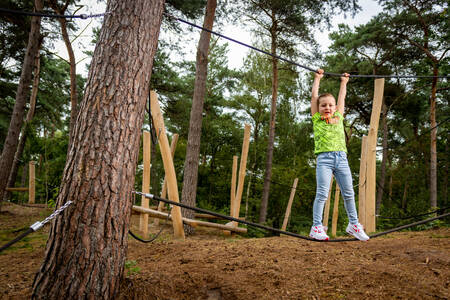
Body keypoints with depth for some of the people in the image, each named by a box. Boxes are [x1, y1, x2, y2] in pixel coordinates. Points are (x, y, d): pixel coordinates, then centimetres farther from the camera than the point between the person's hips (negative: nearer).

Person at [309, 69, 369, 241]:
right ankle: (316, 227, -6)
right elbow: (314, 96, 13)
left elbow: (342, 98, 28)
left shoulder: (338, 117, 18)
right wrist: (317, 79, 22)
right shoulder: (317, 119, 10)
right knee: (322, 193, -10)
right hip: (324, 158, -4)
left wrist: (344, 82, 39)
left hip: (341, 158, 4)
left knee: (348, 193, 6)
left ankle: (353, 224, 19)